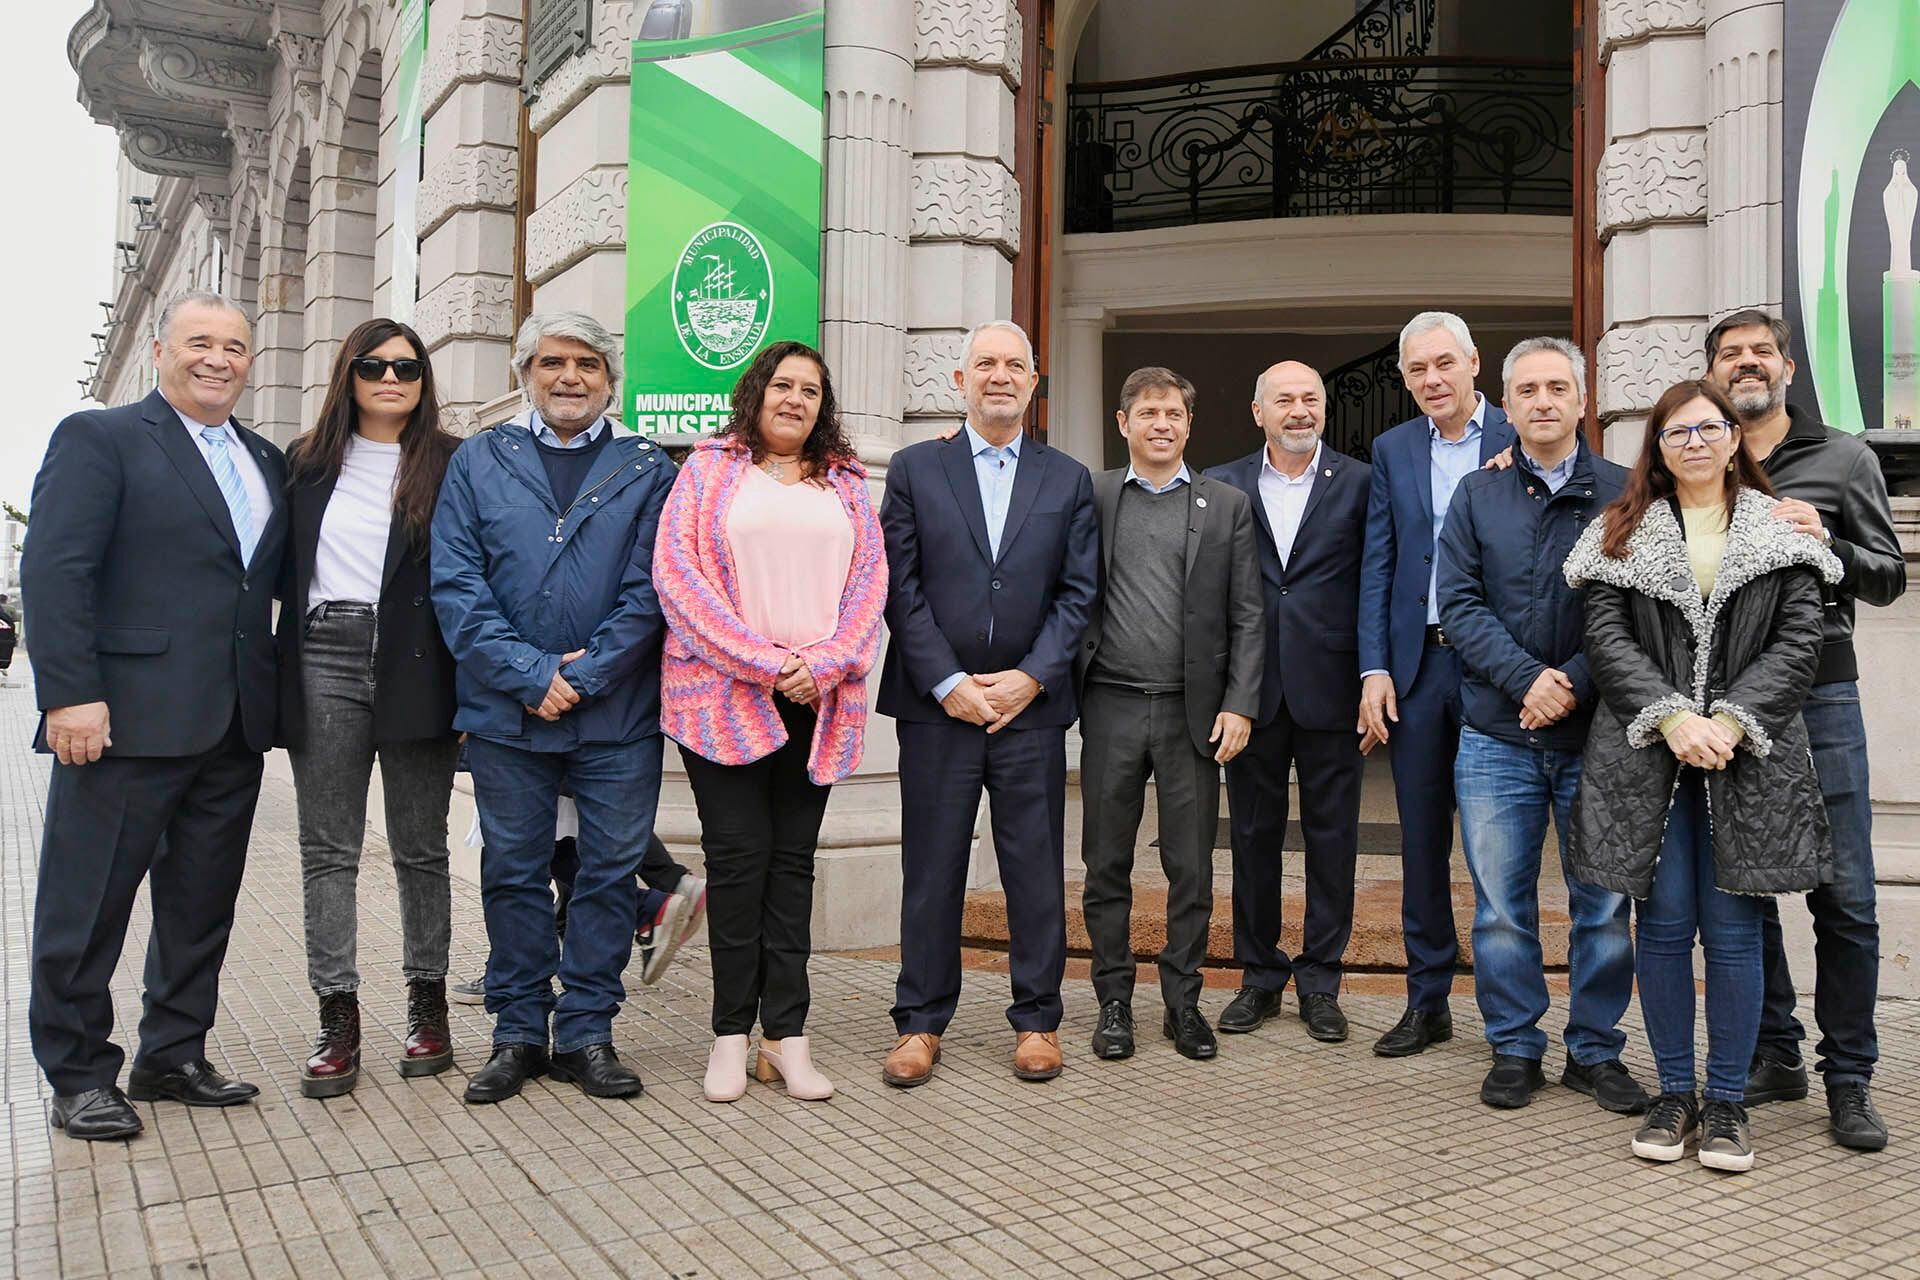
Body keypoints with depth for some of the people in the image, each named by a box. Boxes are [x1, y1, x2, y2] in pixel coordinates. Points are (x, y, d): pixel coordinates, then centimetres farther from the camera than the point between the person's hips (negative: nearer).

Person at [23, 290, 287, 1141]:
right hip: (128, 718, -6)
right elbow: (54, 571, -10)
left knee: (203, 903, 13)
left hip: (234, 723, 6)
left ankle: (172, 1056, 27)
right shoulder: (99, 439, -2)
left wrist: (272, 698, 5)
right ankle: (78, 1075, 20)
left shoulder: (266, 463, 16)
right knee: (89, 904, 5)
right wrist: (71, 693, -18)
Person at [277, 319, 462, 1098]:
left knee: (420, 848, 7)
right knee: (328, 850, 2)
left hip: (413, 669, -2)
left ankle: (427, 1007, 17)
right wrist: (283, 673, 4)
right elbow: (282, 571, 13)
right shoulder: (308, 463, 11)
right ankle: (337, 1020, 8)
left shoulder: (452, 464, 2)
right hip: (323, 664, 3)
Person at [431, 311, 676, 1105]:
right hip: (506, 712, 1)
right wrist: (529, 675, -12)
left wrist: (585, 675, -12)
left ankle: (587, 1033, 18)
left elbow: (648, 592, -2)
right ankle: (517, 1034, 22)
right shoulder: (479, 462, 7)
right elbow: (455, 583, -2)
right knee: (513, 872, 9)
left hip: (617, 711, 0)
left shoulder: (647, 471, 5)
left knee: (611, 872, 5)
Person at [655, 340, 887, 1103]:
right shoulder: (709, 470, 8)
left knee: (793, 861, 5)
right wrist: (763, 661, -12)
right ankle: (732, 1033, 8)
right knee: (737, 855, -2)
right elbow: (677, 569, -3)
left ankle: (786, 1034, 9)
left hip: (817, 698, 3)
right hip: (724, 693, -2)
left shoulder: (845, 484, 17)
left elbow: (870, 578, 8)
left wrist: (824, 663, -9)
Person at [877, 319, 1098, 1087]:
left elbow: (1079, 592, 4)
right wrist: (948, 683, -9)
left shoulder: (1068, 480, 10)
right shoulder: (915, 469, 6)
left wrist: (1030, 677, -8)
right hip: (936, 702, -1)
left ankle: (1036, 1020, 19)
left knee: (1037, 868, 6)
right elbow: (900, 587, -1)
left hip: (1031, 702, 1)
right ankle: (921, 1023, 18)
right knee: (932, 870, 6)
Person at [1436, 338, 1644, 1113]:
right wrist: (1527, 677, -14)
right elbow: (1459, 603, 0)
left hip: (1596, 733, 0)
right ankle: (1514, 1048, 20)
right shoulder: (1477, 496, 8)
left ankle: (1596, 1052, 22)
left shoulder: (1623, 493, 4)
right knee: (1502, 904, 6)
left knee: (1603, 902, 7)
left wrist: (1574, 683, -14)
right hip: (1497, 736, 1)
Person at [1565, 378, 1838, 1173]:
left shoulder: (1780, 532, 9)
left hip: (1747, 759, 0)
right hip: (1648, 757, 0)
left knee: (1734, 931, 2)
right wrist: (1671, 718, -13)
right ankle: (1673, 1094, 18)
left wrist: (1731, 721, -13)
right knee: (1663, 924, 4)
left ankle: (1727, 1102, 15)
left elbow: (1800, 638, 0)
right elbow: (1607, 636, 0)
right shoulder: (1623, 533, 9)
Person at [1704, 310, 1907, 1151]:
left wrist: (1826, 545, -14)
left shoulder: (1842, 459, 7)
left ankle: (1849, 1080, 11)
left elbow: (1890, 578, 5)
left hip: (1818, 698, -1)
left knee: (1843, 898, -2)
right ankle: (1772, 1056, 22)